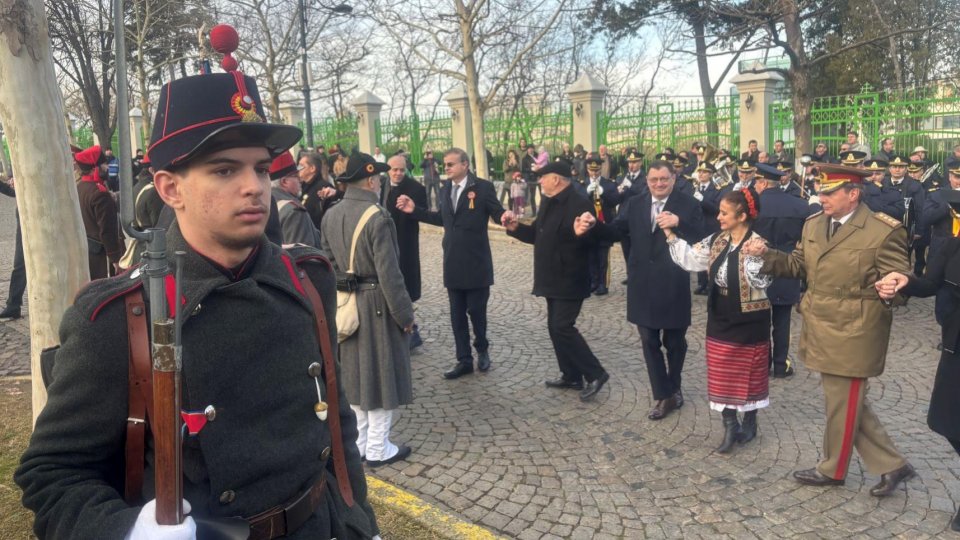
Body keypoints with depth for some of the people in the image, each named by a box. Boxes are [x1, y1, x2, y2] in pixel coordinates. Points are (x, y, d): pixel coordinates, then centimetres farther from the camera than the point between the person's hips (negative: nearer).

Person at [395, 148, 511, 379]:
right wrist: (415, 210, 13)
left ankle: (482, 349, 31)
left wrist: (505, 216, -34)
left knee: (476, 310, 4)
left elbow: (498, 213, -10)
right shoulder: (445, 189, 9)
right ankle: (464, 360, 20)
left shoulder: (483, 187, -9)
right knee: (457, 314, 9)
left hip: (476, 262, -5)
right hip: (453, 262, 6)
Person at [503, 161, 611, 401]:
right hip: (553, 279, 10)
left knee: (563, 327, -12)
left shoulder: (578, 204, -18)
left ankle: (595, 374, 0)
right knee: (555, 327, 13)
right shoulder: (548, 203, 10)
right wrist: (516, 227, 1)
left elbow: (591, 238, -24)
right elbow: (537, 234, 17)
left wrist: (582, 233, -45)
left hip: (570, 279, -9)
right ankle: (571, 375, 25)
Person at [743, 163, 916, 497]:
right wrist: (766, 255, -1)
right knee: (845, 403, 16)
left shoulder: (884, 232, -15)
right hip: (823, 331, 8)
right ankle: (892, 465, 30)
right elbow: (800, 265, 13)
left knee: (843, 405, 8)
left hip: (852, 337, -8)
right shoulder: (814, 224, 5)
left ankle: (833, 470, 28)